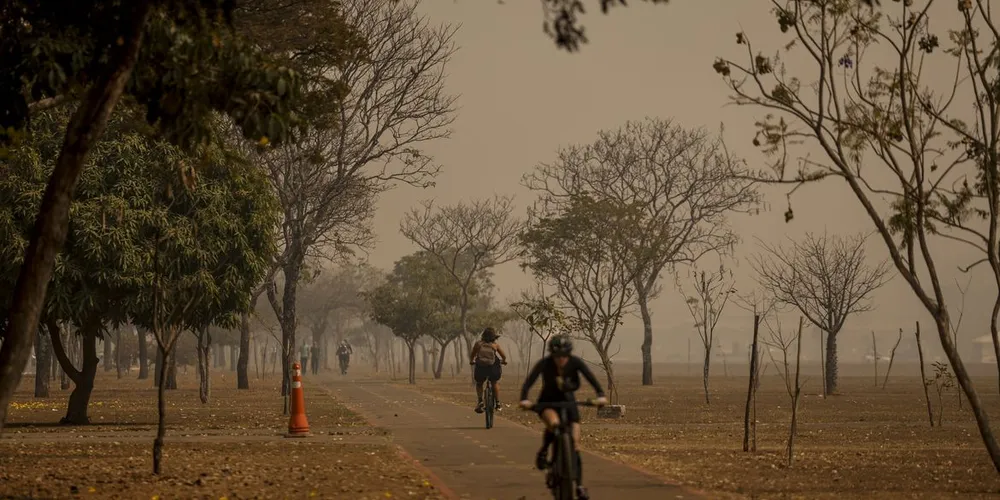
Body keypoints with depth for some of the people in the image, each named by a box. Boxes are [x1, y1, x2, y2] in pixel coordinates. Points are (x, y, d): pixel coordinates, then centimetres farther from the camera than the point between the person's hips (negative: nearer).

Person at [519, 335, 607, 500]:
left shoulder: (575, 362, -19)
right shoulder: (544, 363, -23)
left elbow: (591, 377, -28)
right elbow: (529, 381, -32)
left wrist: (601, 395, -45)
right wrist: (524, 399, -49)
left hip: (568, 401, 2)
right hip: (547, 402, -2)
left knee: (575, 443, -6)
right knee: (554, 423, -37)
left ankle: (579, 486, 2)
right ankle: (543, 452, -8)